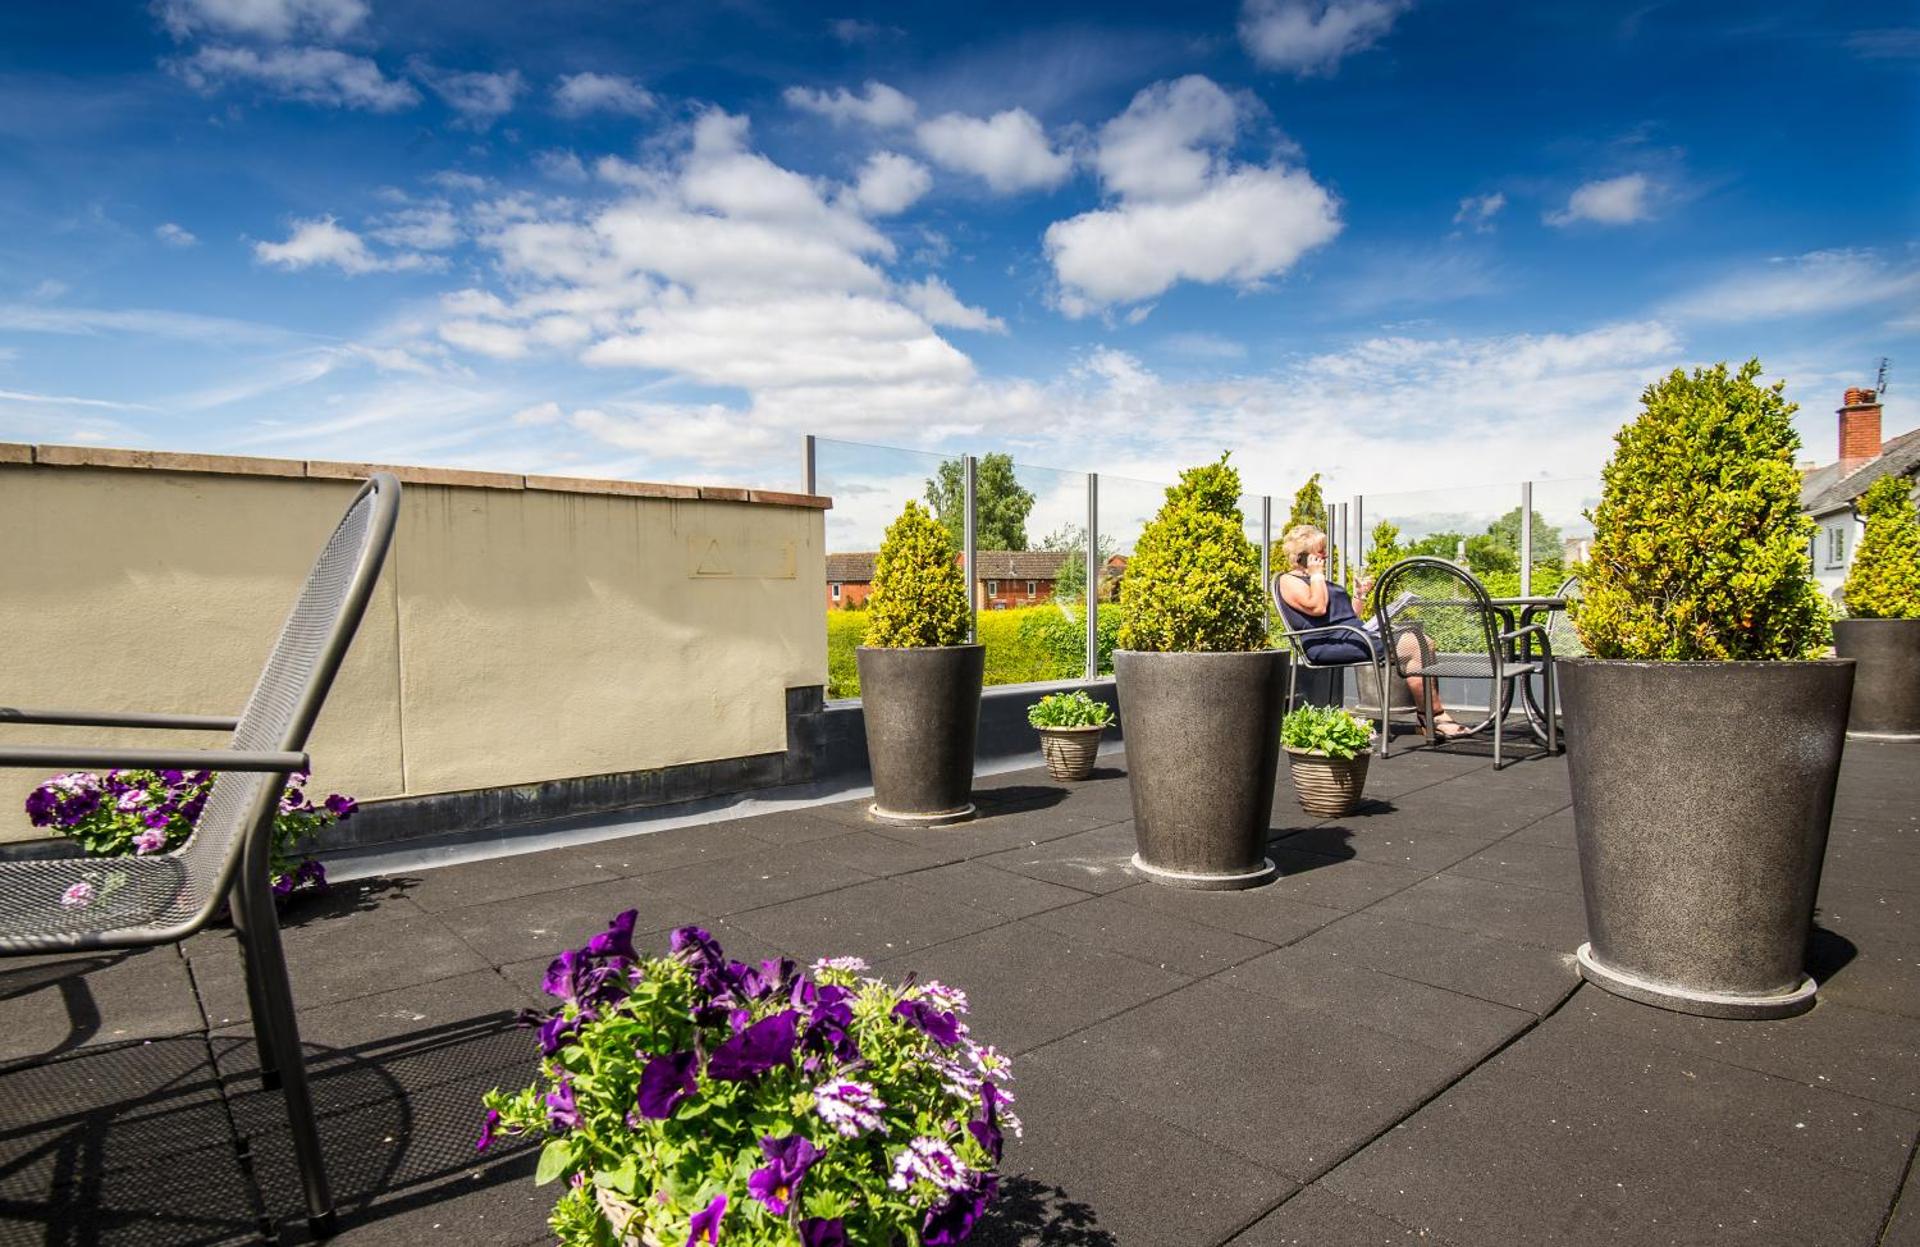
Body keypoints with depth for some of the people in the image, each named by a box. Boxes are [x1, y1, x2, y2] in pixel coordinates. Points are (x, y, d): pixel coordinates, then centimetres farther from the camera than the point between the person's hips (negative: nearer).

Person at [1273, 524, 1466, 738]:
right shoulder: (1288, 581, 2)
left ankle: (1431, 716, -16)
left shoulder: (1322, 581, 30)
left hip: (1357, 632, 10)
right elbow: (1317, 608, -16)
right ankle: (1436, 717, -19)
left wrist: (1361, 595, 20)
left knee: (1423, 641, -8)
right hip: (1328, 643, -10)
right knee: (1409, 646, -23)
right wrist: (1316, 575, -4)